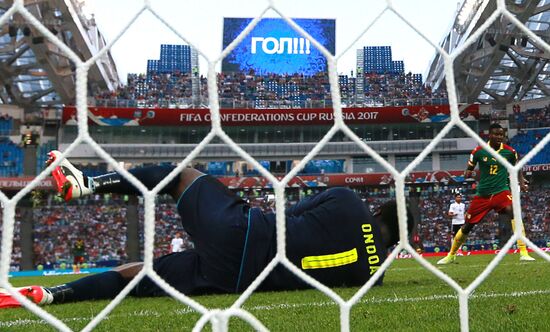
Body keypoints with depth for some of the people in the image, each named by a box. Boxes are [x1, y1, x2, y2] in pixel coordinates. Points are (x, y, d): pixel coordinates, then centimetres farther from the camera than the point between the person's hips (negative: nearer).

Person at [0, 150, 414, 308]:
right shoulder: (373, 273, 5)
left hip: (239, 232, -3)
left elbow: (286, 219, 7)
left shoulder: (348, 203, -4)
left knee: (183, 174, 21)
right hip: (238, 276, 4)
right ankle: (46, 294, 13)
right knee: (140, 272, 17)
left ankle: (85, 182, 17)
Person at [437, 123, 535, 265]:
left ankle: (523, 253, -26)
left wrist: (521, 181, -1)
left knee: (514, 213, -31)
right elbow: (469, 169, 5)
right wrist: (467, 173, -18)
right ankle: (451, 255, 28)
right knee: (467, 226, 8)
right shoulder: (479, 151, -6)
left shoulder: (510, 151, -3)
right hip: (482, 194, 1)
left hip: (501, 191, 0)